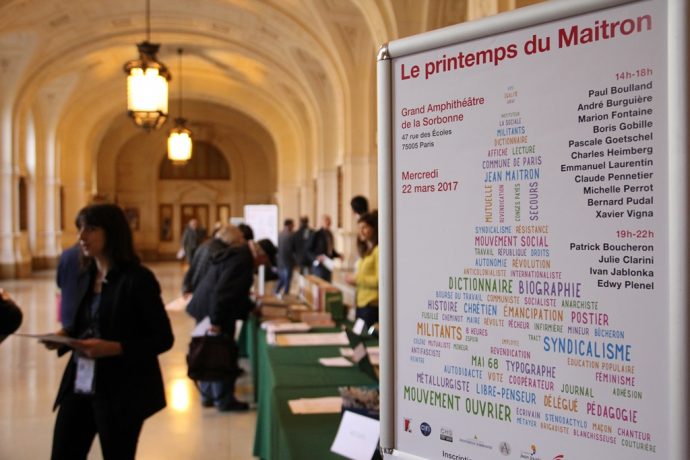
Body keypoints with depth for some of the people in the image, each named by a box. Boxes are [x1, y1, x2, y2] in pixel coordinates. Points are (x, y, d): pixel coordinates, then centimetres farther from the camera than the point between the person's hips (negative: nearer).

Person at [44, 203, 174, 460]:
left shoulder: (137, 278, -12)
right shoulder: (86, 277, 9)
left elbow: (163, 338, -13)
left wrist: (113, 348, -24)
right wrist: (64, 337, -2)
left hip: (121, 391, -6)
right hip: (79, 386, 6)